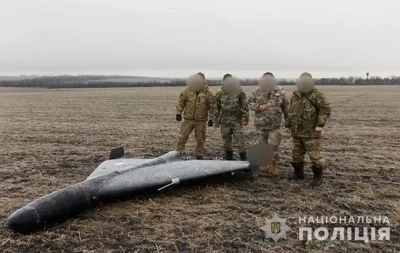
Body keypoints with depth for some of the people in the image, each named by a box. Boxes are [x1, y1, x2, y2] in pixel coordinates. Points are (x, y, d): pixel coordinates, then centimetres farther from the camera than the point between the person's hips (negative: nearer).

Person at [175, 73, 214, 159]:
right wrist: (178, 113, -1)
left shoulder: (208, 92, -6)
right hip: (188, 119, 1)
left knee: (200, 139, 9)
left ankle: (199, 155, 23)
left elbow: (212, 106, -2)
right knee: (182, 137, 2)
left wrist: (211, 119, -4)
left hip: (201, 120, -1)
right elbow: (181, 102, 3)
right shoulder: (187, 90, -3)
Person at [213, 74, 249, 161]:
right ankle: (229, 159, 25)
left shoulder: (239, 92, -3)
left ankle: (244, 160, 5)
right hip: (225, 122, 3)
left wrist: (245, 118, -7)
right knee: (226, 142, 10)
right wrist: (215, 121, 7)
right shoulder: (219, 94, 3)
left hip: (237, 121, -2)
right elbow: (216, 108, 8)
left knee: (240, 141, -5)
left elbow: (245, 106, -2)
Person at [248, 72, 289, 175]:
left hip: (275, 124, -2)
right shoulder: (257, 91, 1)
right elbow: (250, 103, 5)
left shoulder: (280, 92, -1)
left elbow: (285, 106, 6)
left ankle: (273, 166, 10)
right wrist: (259, 107, -13)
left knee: (273, 146, -5)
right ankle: (265, 164, 27)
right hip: (261, 124, 2)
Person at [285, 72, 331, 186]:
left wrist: (320, 124, -21)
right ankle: (298, 173, 30)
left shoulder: (317, 94, -8)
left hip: (311, 132, -6)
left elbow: (326, 109, -13)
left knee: (314, 155, -3)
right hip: (297, 131, 7)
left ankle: (318, 177, 9)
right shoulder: (295, 95, 12)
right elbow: (291, 112, 20)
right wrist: (288, 125, 18)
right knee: (297, 154, 15)